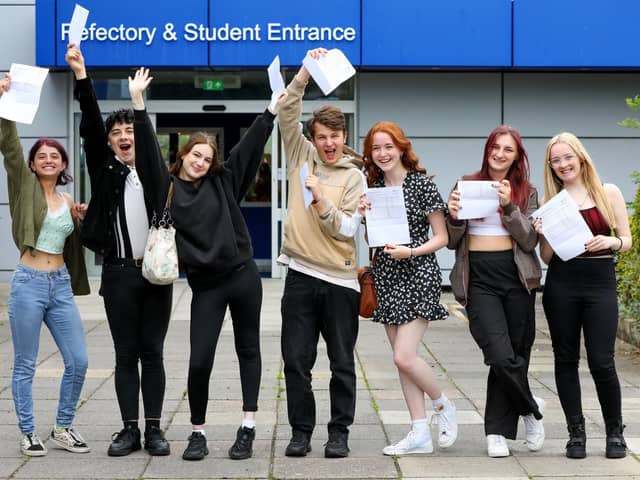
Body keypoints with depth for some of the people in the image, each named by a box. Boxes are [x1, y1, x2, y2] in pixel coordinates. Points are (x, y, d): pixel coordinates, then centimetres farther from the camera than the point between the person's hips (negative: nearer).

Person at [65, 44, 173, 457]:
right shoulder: (104, 170, 5)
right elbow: (90, 124, -5)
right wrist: (81, 74, -15)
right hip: (119, 272, 0)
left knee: (153, 352, 4)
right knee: (126, 354, 4)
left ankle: (154, 428, 9)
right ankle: (130, 429, 9)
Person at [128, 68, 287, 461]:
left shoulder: (222, 183, 4)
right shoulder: (166, 188, 0)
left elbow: (250, 147, 4)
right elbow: (148, 151, -8)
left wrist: (273, 111, -1)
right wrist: (139, 104, -17)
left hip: (243, 276, 2)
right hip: (206, 286, -2)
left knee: (249, 350, 8)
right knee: (200, 361, -6)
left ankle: (249, 426, 16)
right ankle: (198, 432, 10)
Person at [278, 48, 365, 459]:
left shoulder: (354, 176, 0)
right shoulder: (302, 156, 7)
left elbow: (347, 229, -7)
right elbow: (287, 112, -2)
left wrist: (320, 199, -20)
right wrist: (305, 72, -10)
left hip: (340, 279, -2)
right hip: (301, 275, 2)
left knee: (342, 363, 5)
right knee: (296, 359, 3)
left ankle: (340, 433, 14)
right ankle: (301, 432, 13)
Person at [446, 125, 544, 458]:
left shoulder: (527, 193, 10)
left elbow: (529, 241, -1)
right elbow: (452, 242, 12)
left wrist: (509, 206, -12)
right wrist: (453, 216, -9)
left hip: (516, 278, 1)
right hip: (478, 278, -1)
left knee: (515, 355, 0)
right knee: (501, 356, -14)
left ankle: (497, 431, 13)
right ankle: (531, 408, 11)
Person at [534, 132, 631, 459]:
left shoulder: (608, 193, 5)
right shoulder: (551, 201, 7)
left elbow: (627, 240, 7)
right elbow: (547, 257, 8)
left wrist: (610, 242, -14)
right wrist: (544, 234, -11)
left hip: (600, 282, -2)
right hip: (561, 284, 2)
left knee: (601, 361, -6)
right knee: (566, 358, 5)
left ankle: (615, 432, 11)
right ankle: (576, 433, 14)